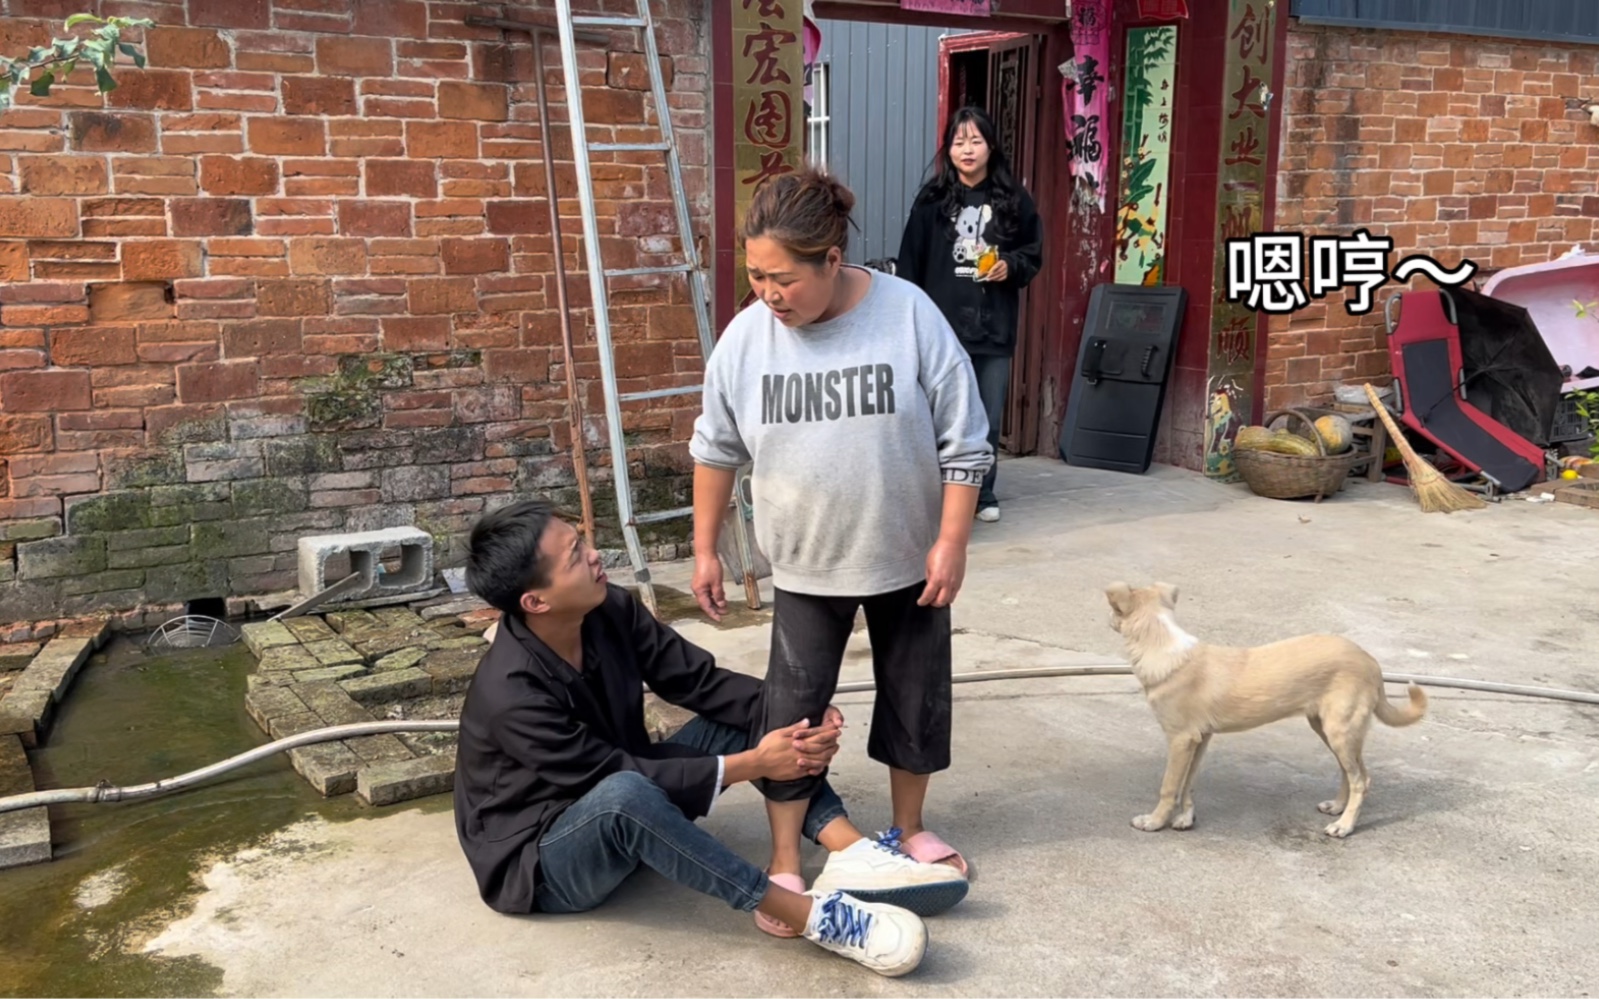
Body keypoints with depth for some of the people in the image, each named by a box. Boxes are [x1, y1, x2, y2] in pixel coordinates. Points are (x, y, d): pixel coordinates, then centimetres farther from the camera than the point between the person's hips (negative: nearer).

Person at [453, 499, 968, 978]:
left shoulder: (609, 610, -10)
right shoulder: (509, 694, -29)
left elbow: (700, 680, -8)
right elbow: (618, 780, -26)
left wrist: (800, 711, -24)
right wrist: (749, 764, -25)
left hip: (621, 818, 8)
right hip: (542, 859, -8)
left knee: (747, 711, -6)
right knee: (625, 797, -41)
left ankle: (851, 854, -22)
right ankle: (815, 916, -36)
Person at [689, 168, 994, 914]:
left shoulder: (909, 315, -17)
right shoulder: (746, 337, -10)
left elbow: (963, 442, -11)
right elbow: (716, 450, 3)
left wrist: (951, 542, -13)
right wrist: (705, 549, 6)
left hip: (909, 558, 0)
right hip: (806, 567, 1)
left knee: (916, 696, 14)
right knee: (792, 711, 3)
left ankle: (908, 830, 36)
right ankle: (784, 864, 17)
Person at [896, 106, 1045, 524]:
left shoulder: (1014, 199, 4)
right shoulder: (932, 200, 1)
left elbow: (1034, 254, 14)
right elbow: (909, 265, 1)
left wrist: (1011, 266, -8)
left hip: (995, 328, 2)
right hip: (943, 327, -1)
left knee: (988, 419, 9)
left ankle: (983, 494, 23)